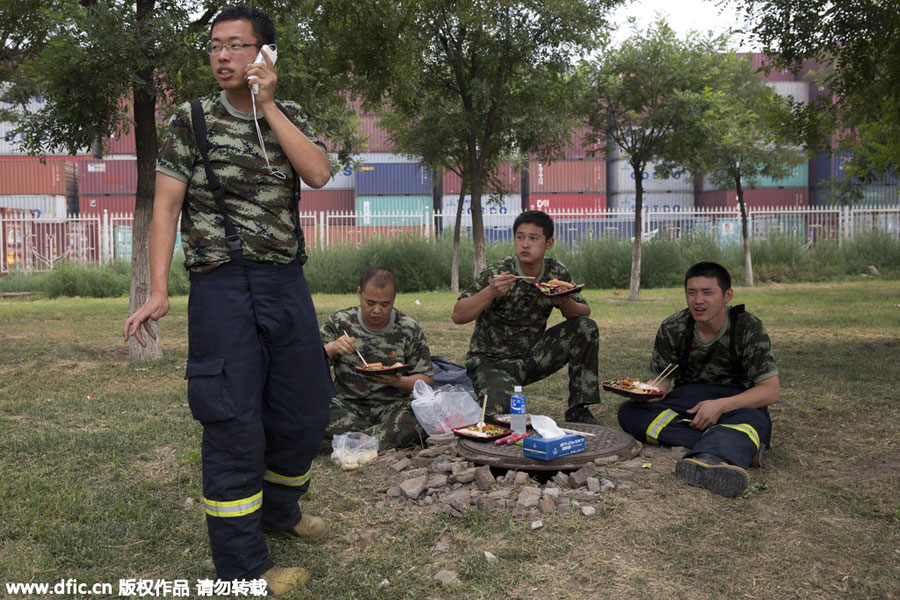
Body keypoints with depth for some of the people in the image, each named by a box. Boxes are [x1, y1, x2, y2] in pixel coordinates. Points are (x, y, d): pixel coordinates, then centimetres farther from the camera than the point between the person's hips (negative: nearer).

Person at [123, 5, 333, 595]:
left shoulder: (291, 118, 10)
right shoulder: (192, 120, 2)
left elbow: (319, 173, -9)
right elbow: (167, 206, -3)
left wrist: (268, 104, -10)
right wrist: (158, 291, -12)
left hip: (287, 281, 4)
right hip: (223, 285, -4)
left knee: (306, 407, 11)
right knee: (235, 419, -5)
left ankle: (278, 507, 37)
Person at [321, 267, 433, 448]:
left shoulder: (409, 329, 1)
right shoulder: (339, 323, 2)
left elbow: (427, 380, 4)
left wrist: (399, 382, -16)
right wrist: (331, 348, -20)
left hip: (394, 405, -1)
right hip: (348, 404, 1)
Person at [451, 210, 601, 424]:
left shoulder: (557, 272, -3)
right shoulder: (496, 274, -17)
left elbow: (584, 313, 3)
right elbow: (458, 316, -19)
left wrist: (566, 304, -20)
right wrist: (490, 292, -36)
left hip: (533, 356, 5)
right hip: (492, 360, -5)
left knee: (587, 328, -12)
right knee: (500, 413, -32)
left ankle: (577, 410, -4)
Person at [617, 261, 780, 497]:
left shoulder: (748, 328, -8)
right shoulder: (673, 329, -2)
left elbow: (771, 389, -10)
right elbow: (661, 382, 1)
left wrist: (721, 405, -25)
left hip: (737, 402, -3)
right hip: (686, 399, 3)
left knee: (755, 421, -39)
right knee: (629, 411, -25)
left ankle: (709, 460, -75)